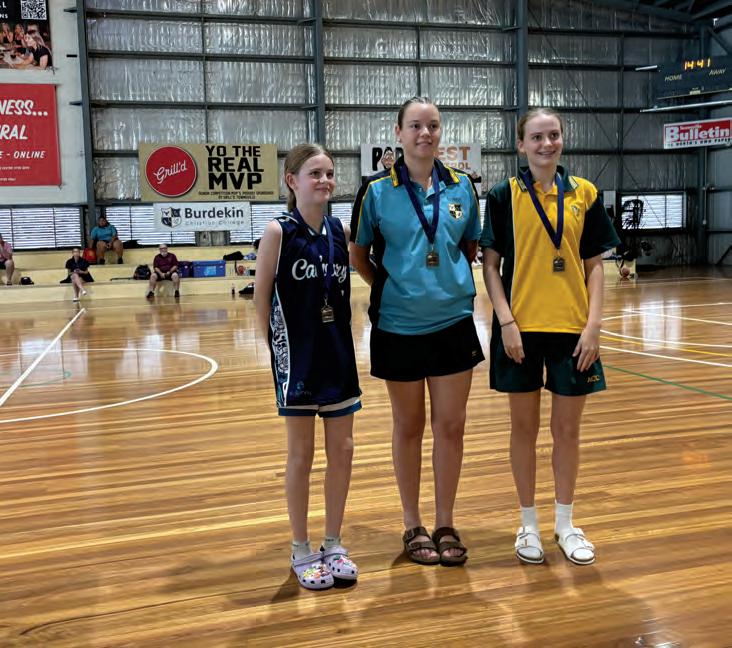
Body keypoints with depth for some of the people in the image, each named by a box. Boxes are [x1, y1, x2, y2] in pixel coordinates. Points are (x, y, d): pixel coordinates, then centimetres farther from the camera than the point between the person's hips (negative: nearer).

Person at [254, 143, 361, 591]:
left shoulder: (341, 232, 2)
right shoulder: (278, 232, -10)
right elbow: (261, 296, -5)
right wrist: (276, 342, -2)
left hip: (339, 355, 5)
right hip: (298, 358, -4)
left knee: (343, 451, 9)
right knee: (301, 456, 7)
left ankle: (333, 545, 26)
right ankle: (302, 551, 22)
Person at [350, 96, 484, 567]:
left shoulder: (461, 187, 2)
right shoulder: (378, 190, -6)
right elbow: (358, 255, 3)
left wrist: (453, 282, 3)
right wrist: (389, 287, -4)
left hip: (454, 321, 2)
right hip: (398, 325, -2)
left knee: (451, 425, 6)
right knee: (409, 426, 10)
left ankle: (445, 524, 23)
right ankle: (414, 526, 25)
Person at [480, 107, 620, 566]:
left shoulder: (584, 194, 5)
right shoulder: (505, 196, -1)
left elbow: (594, 266, 5)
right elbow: (491, 264, -2)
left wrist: (593, 325, -4)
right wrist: (506, 322, -11)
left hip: (572, 327, 2)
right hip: (521, 328, -1)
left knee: (568, 428, 9)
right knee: (525, 426, 9)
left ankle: (566, 523, 27)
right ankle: (529, 524, 24)